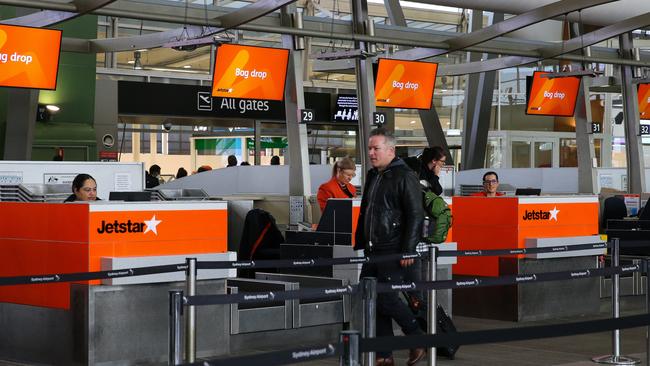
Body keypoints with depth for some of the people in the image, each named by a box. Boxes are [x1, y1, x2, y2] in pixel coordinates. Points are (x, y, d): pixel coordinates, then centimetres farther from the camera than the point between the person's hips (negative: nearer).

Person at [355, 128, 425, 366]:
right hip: (373, 251, 9)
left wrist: (408, 250, -19)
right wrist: (359, 244, 20)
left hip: (394, 252, -9)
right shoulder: (372, 177, 17)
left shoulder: (404, 177, -9)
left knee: (386, 297, -12)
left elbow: (415, 215, -15)